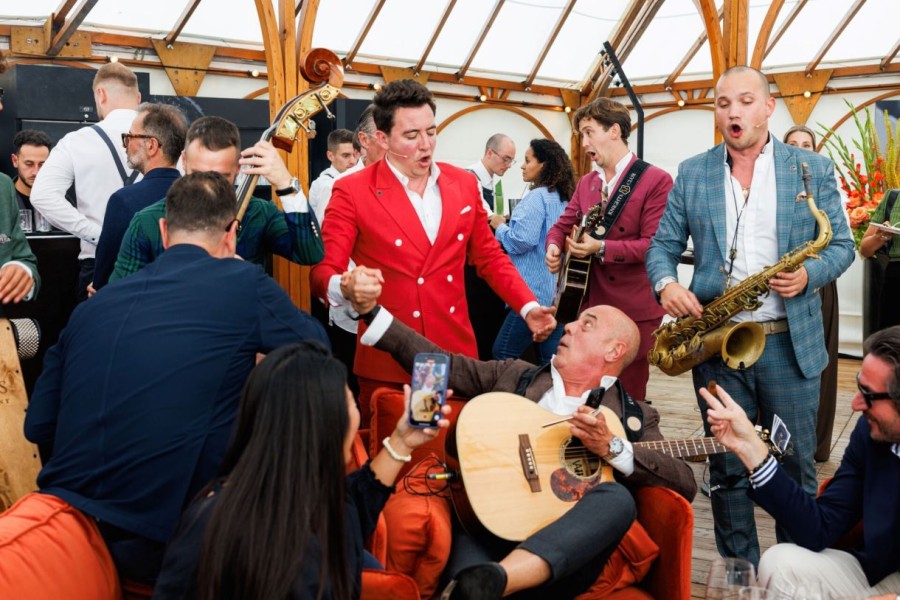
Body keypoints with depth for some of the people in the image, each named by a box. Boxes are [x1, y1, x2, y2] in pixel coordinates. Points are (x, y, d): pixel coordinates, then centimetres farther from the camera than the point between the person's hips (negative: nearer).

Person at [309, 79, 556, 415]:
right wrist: (346, 286, -31)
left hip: (456, 353, 3)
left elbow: (490, 258, 15)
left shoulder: (462, 184, 7)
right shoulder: (352, 192, -5)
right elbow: (322, 270, -8)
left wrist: (528, 307, 3)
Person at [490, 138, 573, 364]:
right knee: (551, 360, 10)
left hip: (534, 292, -9)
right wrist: (508, 224, 20)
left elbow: (522, 241, -19)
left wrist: (500, 226, -2)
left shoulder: (537, 196, -13)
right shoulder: (564, 198, 14)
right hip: (556, 292, 9)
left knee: (502, 356, -1)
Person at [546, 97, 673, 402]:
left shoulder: (656, 180, -9)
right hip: (589, 304, 6)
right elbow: (562, 225, 19)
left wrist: (601, 248, -24)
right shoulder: (586, 183, 13)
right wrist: (554, 247, -4)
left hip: (633, 311, -6)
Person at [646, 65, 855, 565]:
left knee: (796, 466, 8)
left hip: (790, 342, -1)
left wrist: (809, 275, -16)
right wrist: (666, 283, -13)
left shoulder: (813, 169, 4)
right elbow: (664, 245, 8)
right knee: (728, 468, 9)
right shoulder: (692, 173, 7)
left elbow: (842, 245, 5)